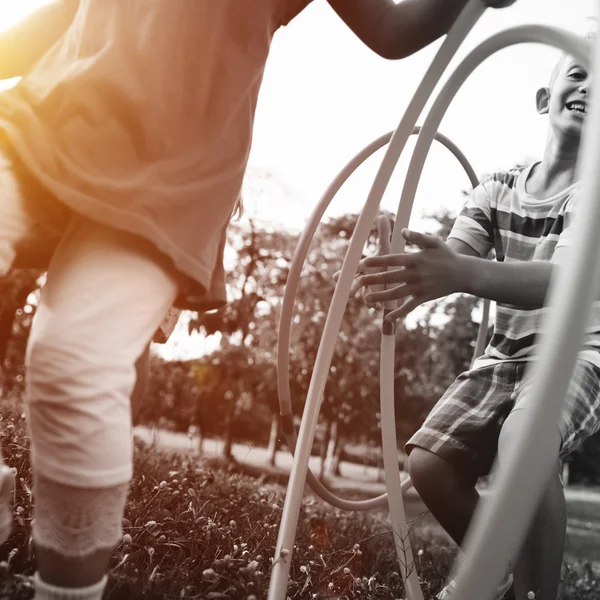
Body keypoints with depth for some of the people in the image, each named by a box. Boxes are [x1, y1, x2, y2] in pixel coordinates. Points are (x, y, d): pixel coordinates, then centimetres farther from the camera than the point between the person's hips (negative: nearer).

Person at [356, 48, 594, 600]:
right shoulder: (497, 190, 2)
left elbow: (566, 280, -32)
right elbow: (446, 260, -13)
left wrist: (464, 273, -51)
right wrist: (409, 274, -38)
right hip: (504, 355, 5)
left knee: (521, 444, -35)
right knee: (427, 463, -9)